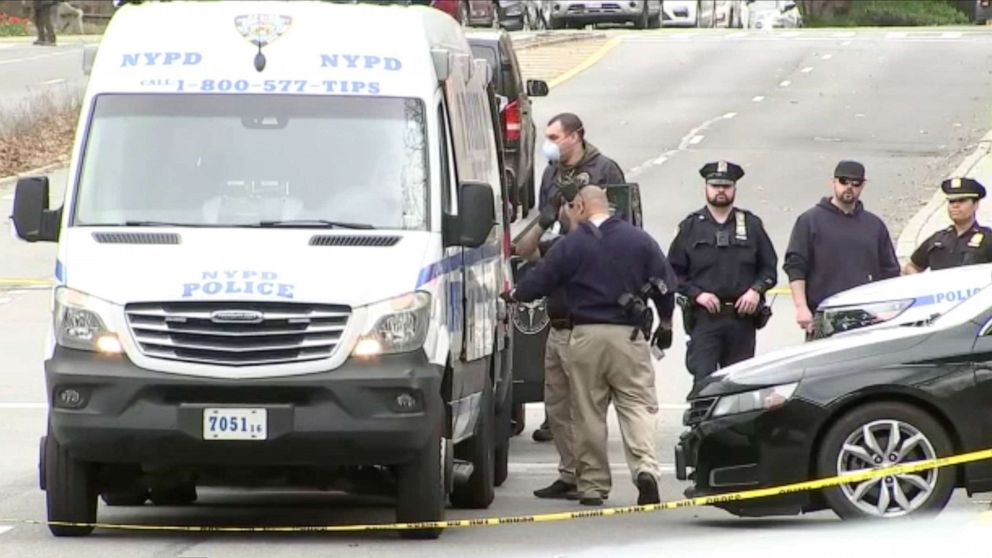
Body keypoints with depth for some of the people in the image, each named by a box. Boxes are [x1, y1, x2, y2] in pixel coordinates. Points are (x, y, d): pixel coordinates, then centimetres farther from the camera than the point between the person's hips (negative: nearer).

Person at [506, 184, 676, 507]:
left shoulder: (570, 244, -1)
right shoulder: (640, 241, 3)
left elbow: (539, 281, 5)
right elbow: (665, 284, 5)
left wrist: (515, 296, 26)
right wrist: (665, 324, 19)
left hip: (586, 337, -1)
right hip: (629, 335, 1)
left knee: (588, 413, 7)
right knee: (637, 405, 0)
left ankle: (592, 485, 8)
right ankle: (645, 468, -22)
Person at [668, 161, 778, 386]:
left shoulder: (751, 225, 12)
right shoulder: (690, 226, 8)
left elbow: (770, 267, 13)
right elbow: (673, 272, 6)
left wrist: (756, 290, -5)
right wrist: (697, 294, -9)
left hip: (742, 318, 2)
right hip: (704, 317, -2)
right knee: (703, 379, -12)